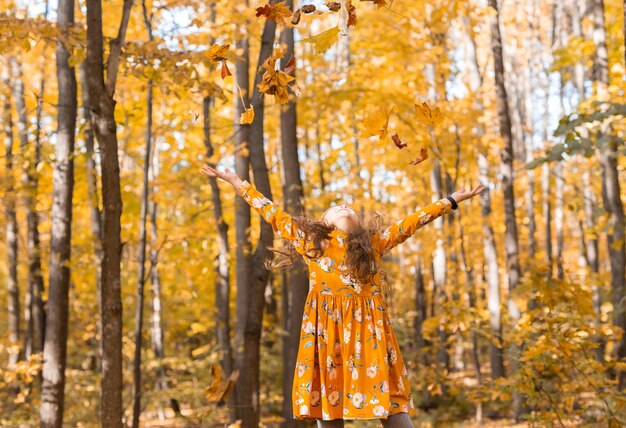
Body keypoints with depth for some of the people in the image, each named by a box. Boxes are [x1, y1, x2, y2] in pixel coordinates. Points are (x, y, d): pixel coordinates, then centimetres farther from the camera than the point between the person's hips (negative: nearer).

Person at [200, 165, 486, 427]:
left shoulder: (375, 241, 19)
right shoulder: (309, 240, 18)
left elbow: (413, 221, 23)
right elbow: (271, 212, 24)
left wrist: (452, 200, 24)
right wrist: (237, 182, 29)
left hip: (367, 328, 0)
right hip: (324, 329, 0)